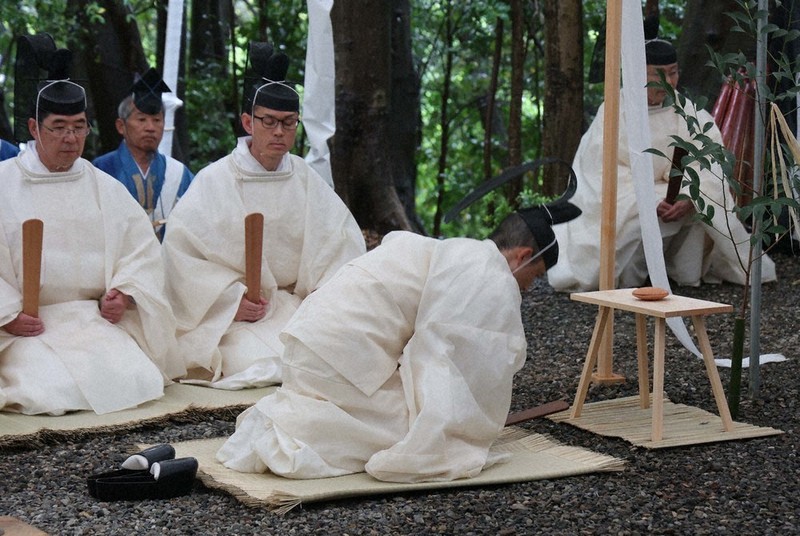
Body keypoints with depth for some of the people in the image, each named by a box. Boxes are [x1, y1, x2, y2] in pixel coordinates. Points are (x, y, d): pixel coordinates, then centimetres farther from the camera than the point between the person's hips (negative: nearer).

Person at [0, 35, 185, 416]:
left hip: (98, 320, 3)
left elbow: (142, 250, 10)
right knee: (56, 394, -26)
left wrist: (122, 295, -8)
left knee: (140, 381, -20)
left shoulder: (105, 187, 14)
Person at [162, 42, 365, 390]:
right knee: (260, 365, -30)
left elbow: (344, 242, 7)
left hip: (298, 308, 4)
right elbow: (180, 249, -9)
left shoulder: (307, 181, 10)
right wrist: (232, 298, -16)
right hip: (229, 316, -3)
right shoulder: (214, 182, -2)